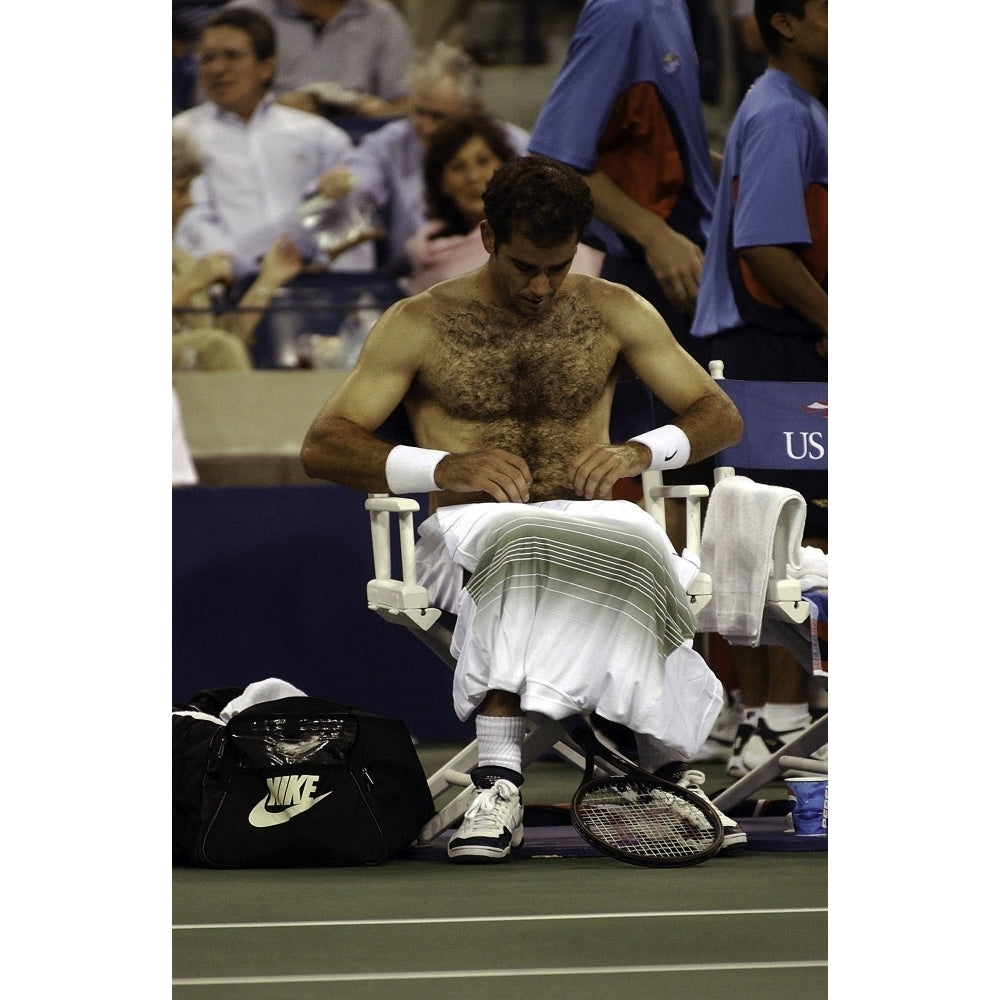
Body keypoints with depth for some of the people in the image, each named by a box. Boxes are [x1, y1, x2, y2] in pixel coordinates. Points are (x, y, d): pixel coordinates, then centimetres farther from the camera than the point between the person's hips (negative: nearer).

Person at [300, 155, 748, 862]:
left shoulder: (614, 313, 15)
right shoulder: (421, 324, 8)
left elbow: (721, 416, 15)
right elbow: (323, 446, 2)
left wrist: (643, 451, -8)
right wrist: (444, 468, -15)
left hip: (588, 522, 2)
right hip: (467, 532, -2)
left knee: (636, 544, -38)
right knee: (518, 543, -41)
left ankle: (672, 771, -31)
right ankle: (499, 780, -46)